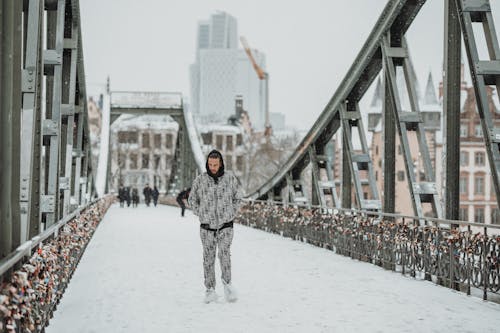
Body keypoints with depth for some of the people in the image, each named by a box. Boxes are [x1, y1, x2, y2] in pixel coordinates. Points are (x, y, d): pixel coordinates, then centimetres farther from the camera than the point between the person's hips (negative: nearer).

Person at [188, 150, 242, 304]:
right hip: (207, 227, 1)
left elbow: (237, 198, 13)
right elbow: (192, 200, 10)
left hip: (226, 227, -1)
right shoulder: (200, 180, -2)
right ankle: (210, 291, 10)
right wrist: (201, 215, 2)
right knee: (208, 259, 2)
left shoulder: (230, 179, -1)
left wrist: (231, 215, 4)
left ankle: (227, 283, -1)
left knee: (224, 254, -19)